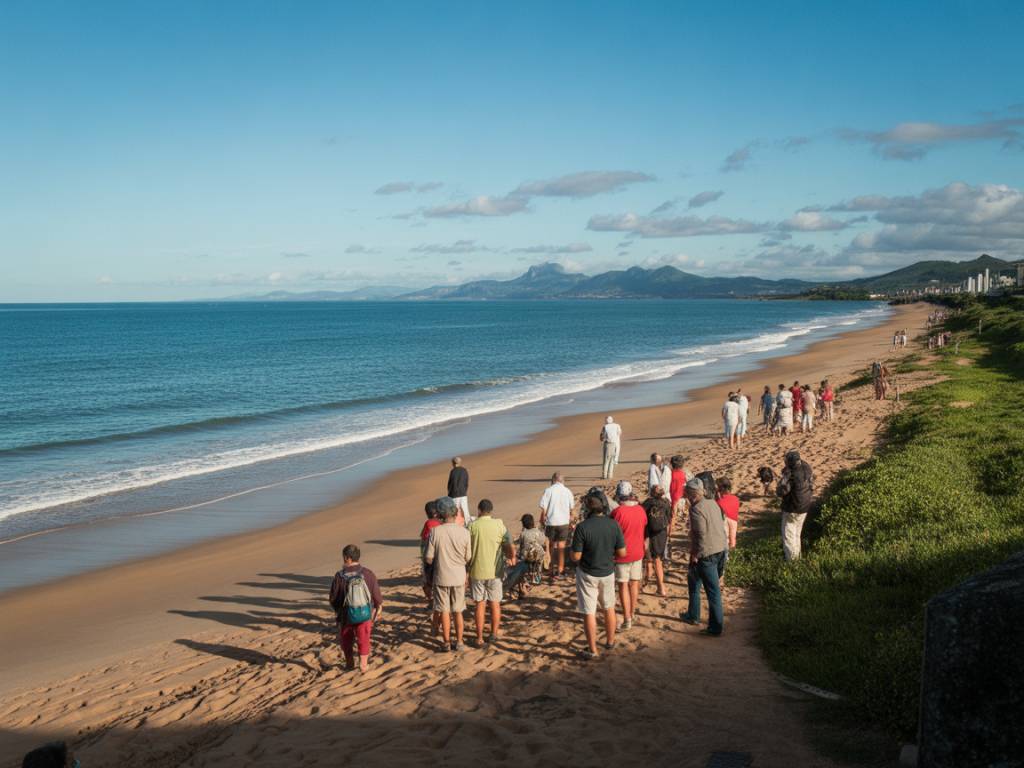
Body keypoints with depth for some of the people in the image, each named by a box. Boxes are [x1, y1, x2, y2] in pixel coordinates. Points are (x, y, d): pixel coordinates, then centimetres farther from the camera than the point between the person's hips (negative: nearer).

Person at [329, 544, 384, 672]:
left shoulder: (340, 576, -17)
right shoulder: (368, 574, -13)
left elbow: (333, 599, -7)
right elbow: (377, 596, -4)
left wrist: (337, 609, 14)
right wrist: (379, 609, 14)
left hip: (346, 615, 0)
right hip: (365, 614, 0)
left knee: (346, 640, 22)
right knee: (364, 641, 14)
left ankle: (350, 664, 35)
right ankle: (363, 666, 18)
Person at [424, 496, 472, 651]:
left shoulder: (435, 532, -15)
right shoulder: (464, 532, -12)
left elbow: (429, 559, -10)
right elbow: (468, 559, -2)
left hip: (441, 578, -1)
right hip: (459, 578, 1)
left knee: (444, 612, 11)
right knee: (458, 612, 15)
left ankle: (447, 643, 19)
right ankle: (459, 642, 21)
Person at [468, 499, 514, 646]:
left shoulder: (472, 526, -8)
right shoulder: (499, 525, -6)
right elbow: (510, 549, -8)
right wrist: (510, 558, 13)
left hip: (477, 571, 0)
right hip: (495, 571, 1)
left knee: (480, 604, 8)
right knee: (495, 603, 16)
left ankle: (479, 638, 10)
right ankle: (494, 633, 27)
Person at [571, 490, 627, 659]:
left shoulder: (582, 527, -22)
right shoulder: (613, 524, -11)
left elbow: (576, 557, -18)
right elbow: (622, 552, -6)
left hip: (587, 574, -4)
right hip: (608, 572, 4)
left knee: (589, 612, 8)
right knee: (609, 608, 23)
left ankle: (592, 650, 16)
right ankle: (610, 641, 39)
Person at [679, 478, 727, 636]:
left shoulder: (696, 510, -19)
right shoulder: (713, 504, 7)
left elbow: (702, 534, -23)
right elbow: (722, 527, 11)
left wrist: (696, 555, -14)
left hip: (706, 554, -8)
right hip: (720, 550, 8)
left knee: (713, 590, 1)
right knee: (694, 580, 22)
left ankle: (716, 627, 10)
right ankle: (693, 615, 30)